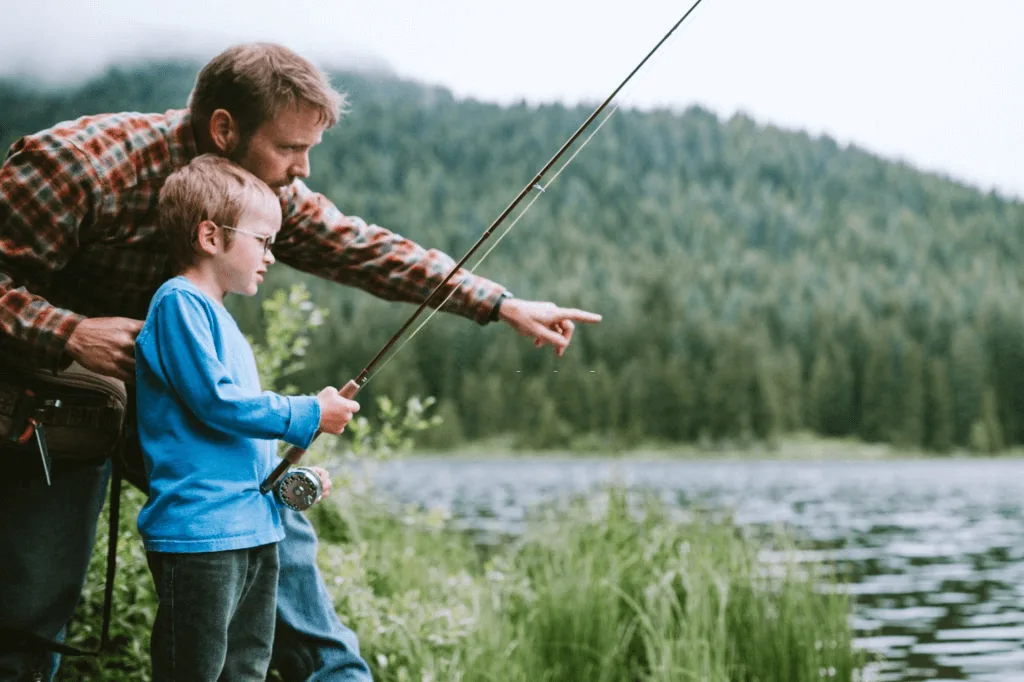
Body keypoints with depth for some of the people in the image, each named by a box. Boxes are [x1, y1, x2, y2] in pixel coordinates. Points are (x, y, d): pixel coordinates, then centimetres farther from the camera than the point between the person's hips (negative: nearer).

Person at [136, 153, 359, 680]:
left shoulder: (218, 316, 21)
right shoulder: (180, 303, -10)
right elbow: (213, 400, -18)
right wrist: (308, 415, -9)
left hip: (254, 527, 10)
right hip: (200, 533, -10)